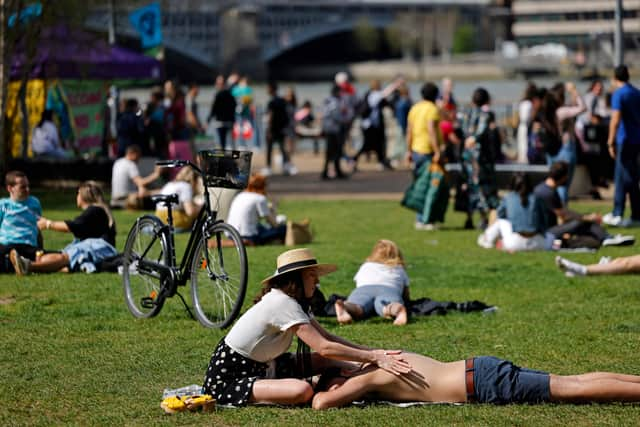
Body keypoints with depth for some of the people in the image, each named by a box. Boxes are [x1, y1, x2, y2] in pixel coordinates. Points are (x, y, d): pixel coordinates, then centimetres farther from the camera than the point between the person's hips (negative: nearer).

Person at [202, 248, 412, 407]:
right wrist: (374, 358, -26)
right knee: (303, 391, -30)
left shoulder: (291, 302, 7)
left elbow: (326, 337, 5)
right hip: (227, 380, -10)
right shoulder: (283, 304, -23)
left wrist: (373, 353, -6)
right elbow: (324, 347, -27)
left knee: (323, 362, 3)